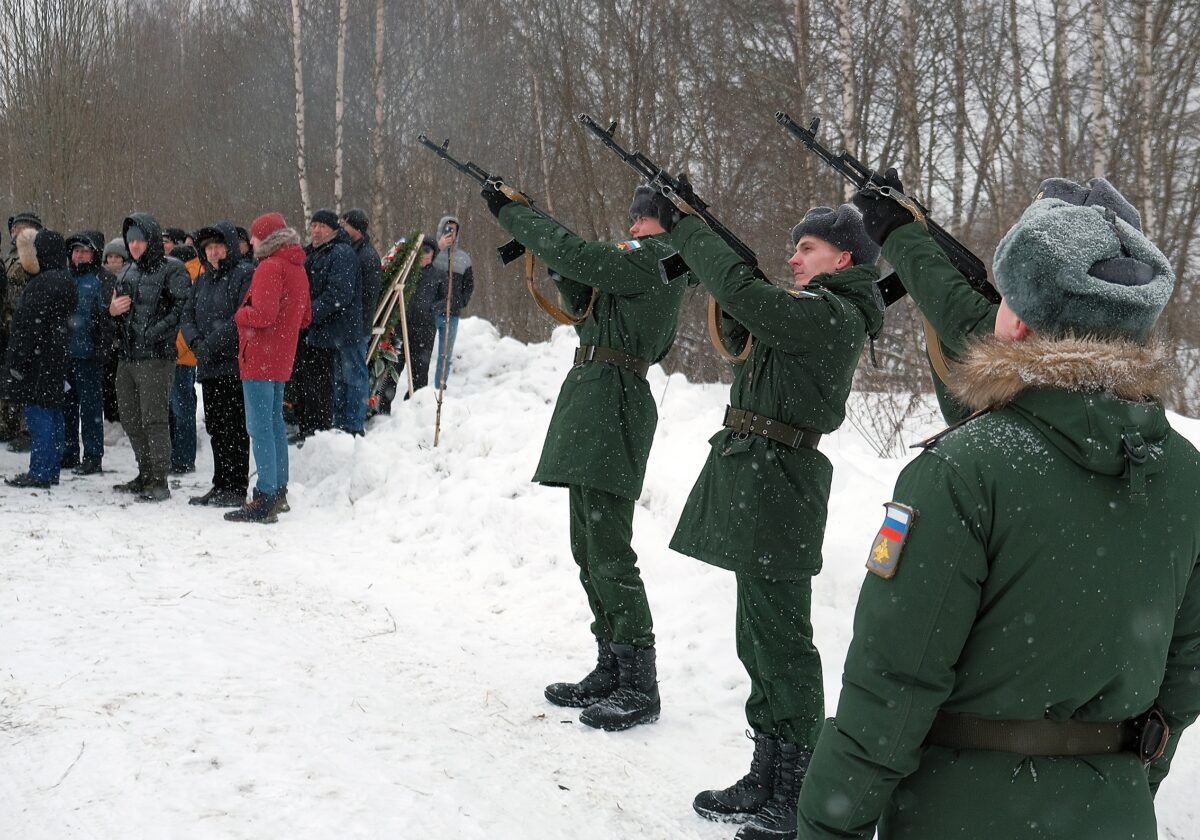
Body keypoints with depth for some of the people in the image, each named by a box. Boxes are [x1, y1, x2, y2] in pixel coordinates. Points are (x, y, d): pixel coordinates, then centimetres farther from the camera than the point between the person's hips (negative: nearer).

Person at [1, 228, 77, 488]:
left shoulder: (42, 283, -17)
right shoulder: (65, 281, 12)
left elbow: (29, 325, -19)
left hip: (38, 359, -9)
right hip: (56, 358, 9)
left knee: (38, 413, -6)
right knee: (53, 412, 12)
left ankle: (39, 472, -3)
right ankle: (51, 469, 18)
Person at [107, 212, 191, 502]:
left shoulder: (172, 269, -6)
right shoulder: (127, 272, 18)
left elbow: (184, 306, -16)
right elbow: (114, 308, 28)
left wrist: (156, 332, -20)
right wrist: (112, 310, 5)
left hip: (156, 357, -8)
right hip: (127, 356, 8)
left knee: (154, 419, -9)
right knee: (131, 420, 13)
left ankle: (159, 482, -4)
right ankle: (145, 475, 25)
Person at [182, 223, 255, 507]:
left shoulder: (245, 273, -6)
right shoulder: (203, 279, 18)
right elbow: (187, 316, 14)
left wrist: (212, 343, -17)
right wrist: (197, 343, -6)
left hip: (235, 365, -8)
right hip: (209, 366, 8)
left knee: (234, 428, -5)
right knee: (215, 427, 12)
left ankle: (236, 489, 1)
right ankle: (220, 486, 20)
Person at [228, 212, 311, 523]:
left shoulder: (270, 267, -14)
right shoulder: (297, 267, 15)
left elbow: (262, 314, -23)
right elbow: (305, 317, 20)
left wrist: (240, 315, -5)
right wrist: (283, 327, 13)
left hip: (259, 356, -10)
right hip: (282, 357, 10)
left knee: (260, 426, -8)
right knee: (275, 422, 17)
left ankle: (265, 500, -9)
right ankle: (279, 491, 23)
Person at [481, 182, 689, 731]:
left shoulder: (652, 257, -10)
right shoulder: (646, 261, 20)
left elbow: (576, 256, -19)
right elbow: (589, 307, 25)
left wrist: (509, 210, -8)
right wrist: (559, 267, 12)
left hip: (612, 402, -11)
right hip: (591, 412, 11)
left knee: (608, 552, -9)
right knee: (588, 551, 14)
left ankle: (639, 687, -2)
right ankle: (610, 672, 22)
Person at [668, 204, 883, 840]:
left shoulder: (836, 314, -13)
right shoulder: (811, 310, 17)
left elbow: (743, 293, -22)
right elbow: (742, 328, 21)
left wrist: (687, 232, -8)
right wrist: (701, 241, 8)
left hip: (777, 483, -11)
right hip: (754, 481, 11)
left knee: (780, 643, -5)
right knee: (760, 640, 17)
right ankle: (766, 781, 29)